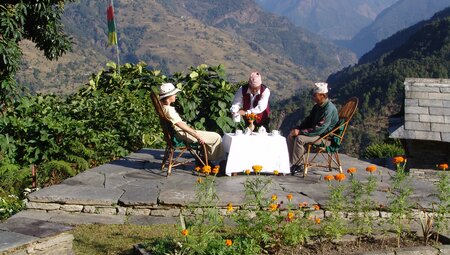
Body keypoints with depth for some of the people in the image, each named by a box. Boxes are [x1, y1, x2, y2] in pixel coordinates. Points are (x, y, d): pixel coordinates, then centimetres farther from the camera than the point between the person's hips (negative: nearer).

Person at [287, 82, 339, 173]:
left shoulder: (329, 109, -22)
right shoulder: (317, 107, 9)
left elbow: (319, 129, -27)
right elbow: (308, 120, 18)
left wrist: (300, 132, -25)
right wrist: (297, 128, -1)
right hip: (316, 132, 10)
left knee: (299, 138, -28)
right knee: (291, 136, -3)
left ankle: (297, 165, -17)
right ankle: (291, 162, -5)